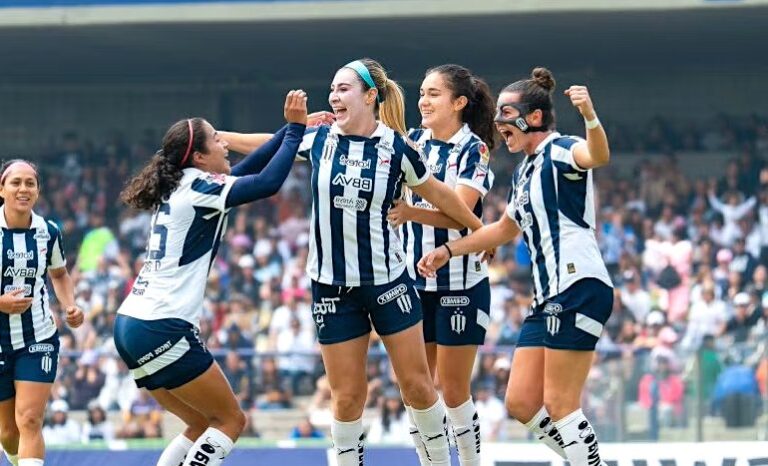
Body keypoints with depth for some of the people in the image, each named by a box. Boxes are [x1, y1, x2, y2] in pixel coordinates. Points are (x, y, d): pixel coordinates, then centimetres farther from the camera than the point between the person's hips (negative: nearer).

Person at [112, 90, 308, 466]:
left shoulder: (180, 187, 15)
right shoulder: (198, 188, -9)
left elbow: (247, 169, 24)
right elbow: (268, 182, -17)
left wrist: (291, 128, 20)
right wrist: (295, 128, -7)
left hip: (132, 326, 9)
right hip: (162, 331, -9)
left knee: (203, 425, 16)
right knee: (230, 420, 0)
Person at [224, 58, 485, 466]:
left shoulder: (396, 148, -8)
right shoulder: (320, 139, -2)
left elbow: (437, 194, 6)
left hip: (388, 279, -1)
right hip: (332, 287, 2)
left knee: (417, 384, 2)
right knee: (347, 396, 3)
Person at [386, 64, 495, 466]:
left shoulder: (474, 150, -10)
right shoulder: (413, 142, 6)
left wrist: (412, 213, -38)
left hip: (461, 284, -5)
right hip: (413, 281, 5)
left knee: (454, 391, -1)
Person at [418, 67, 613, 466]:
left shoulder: (559, 151, -7)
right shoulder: (525, 170, 21)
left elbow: (597, 156, -31)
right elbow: (506, 228, 37)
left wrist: (590, 117, -52)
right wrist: (448, 250, 35)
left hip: (578, 287, -10)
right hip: (549, 297, 10)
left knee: (560, 405, -11)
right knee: (520, 404, 6)